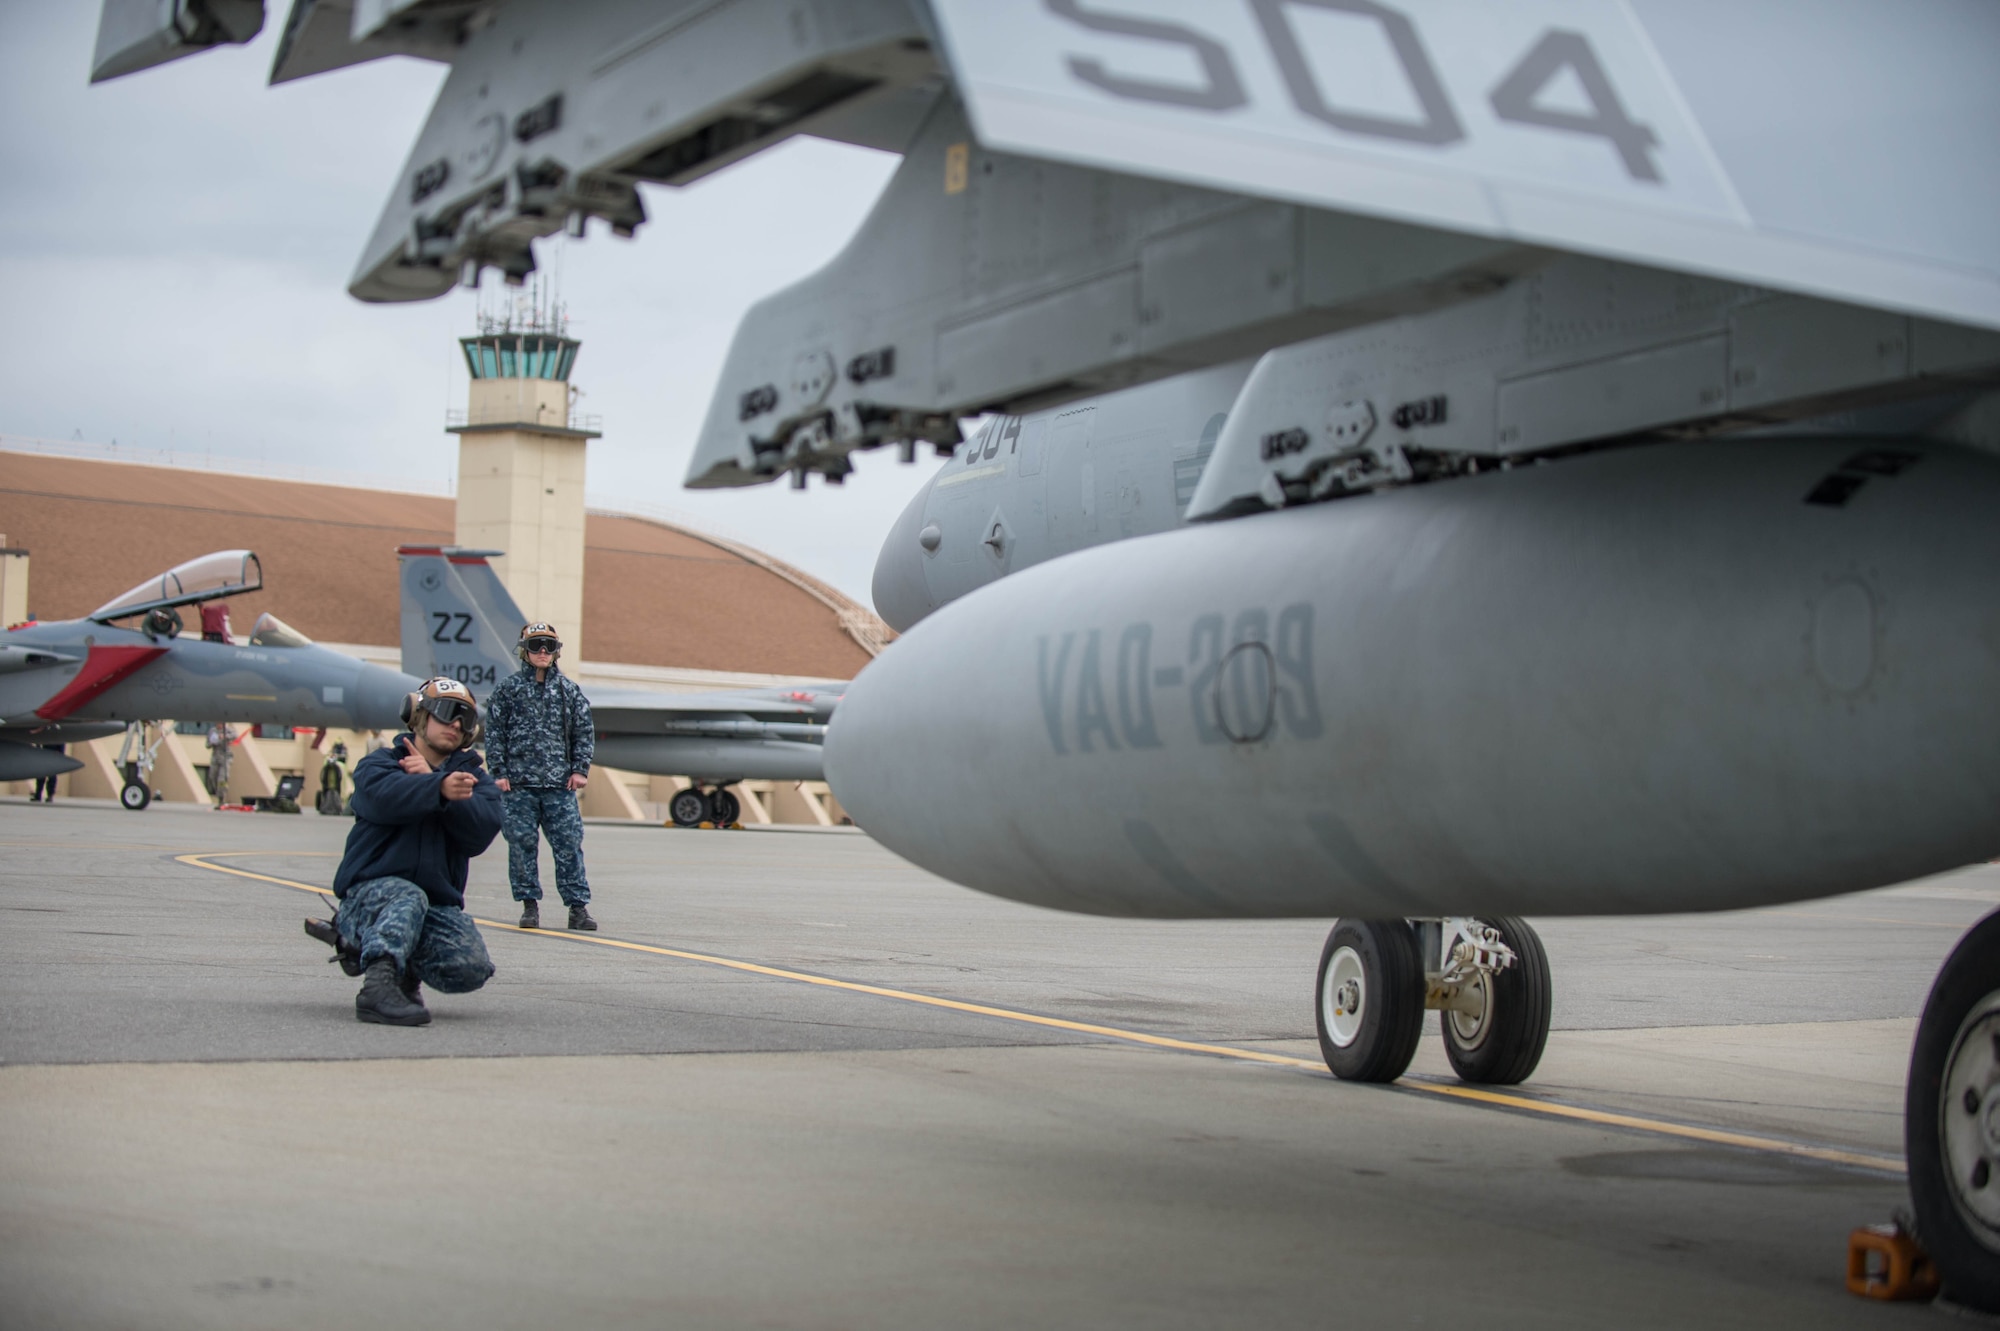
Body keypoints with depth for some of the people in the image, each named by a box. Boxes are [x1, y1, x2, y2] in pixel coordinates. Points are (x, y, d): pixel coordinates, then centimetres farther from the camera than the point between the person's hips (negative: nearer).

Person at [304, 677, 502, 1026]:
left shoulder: (473, 777, 16)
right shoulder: (380, 763, 8)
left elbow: (483, 831, -7)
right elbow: (384, 796, -19)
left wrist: (429, 776, -13)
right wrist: (438, 787, -38)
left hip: (438, 903, 3)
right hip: (371, 891, -3)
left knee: (472, 969, -23)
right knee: (408, 898, -37)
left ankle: (406, 970, 5)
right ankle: (379, 984, -52)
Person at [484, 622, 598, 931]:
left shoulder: (569, 690, 10)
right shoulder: (508, 689, 6)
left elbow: (584, 732, 13)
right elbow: (494, 733, 5)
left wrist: (580, 769, 4)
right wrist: (499, 772, -2)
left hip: (559, 784, 1)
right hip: (519, 784, -1)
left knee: (569, 844, -3)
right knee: (522, 844, 1)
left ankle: (578, 906, 0)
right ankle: (529, 905, 10)